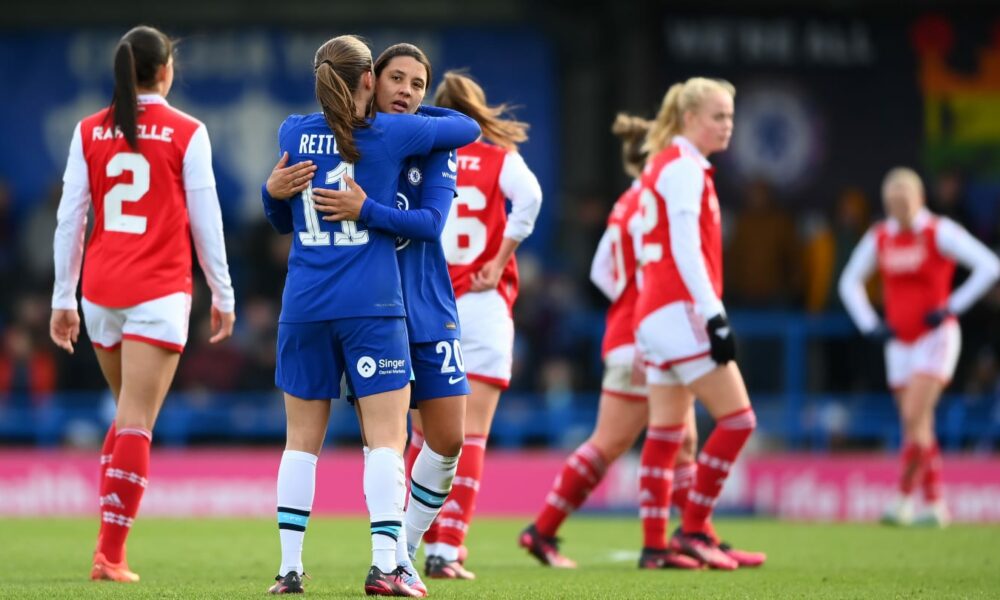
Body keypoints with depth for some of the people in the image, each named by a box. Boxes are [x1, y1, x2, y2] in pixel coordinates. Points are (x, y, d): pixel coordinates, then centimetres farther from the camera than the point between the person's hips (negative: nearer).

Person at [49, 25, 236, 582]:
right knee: (137, 422, -4)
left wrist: (63, 297, 9)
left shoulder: (89, 132, 5)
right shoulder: (187, 133, -3)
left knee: (130, 415, 20)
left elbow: (70, 217, 4)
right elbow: (205, 221, -2)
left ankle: (112, 539, 12)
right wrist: (223, 295, 7)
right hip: (160, 291, -4)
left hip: (100, 288, 4)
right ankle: (111, 554, -10)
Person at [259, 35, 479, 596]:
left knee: (303, 439, 10)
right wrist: (415, 112, 26)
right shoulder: (391, 133, -3)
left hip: (304, 308, 4)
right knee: (387, 436, -4)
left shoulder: (294, 133, 8)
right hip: (371, 307, -4)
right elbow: (469, 128, 13)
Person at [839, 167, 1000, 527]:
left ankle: (904, 498, -13)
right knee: (917, 428, 4)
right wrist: (869, 324, 7)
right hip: (900, 342, 5)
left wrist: (951, 307, -14)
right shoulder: (879, 238, 5)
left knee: (915, 417, -18)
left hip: (935, 337, -5)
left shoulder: (940, 233, -9)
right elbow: (850, 282, 20)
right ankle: (935, 505, 10)